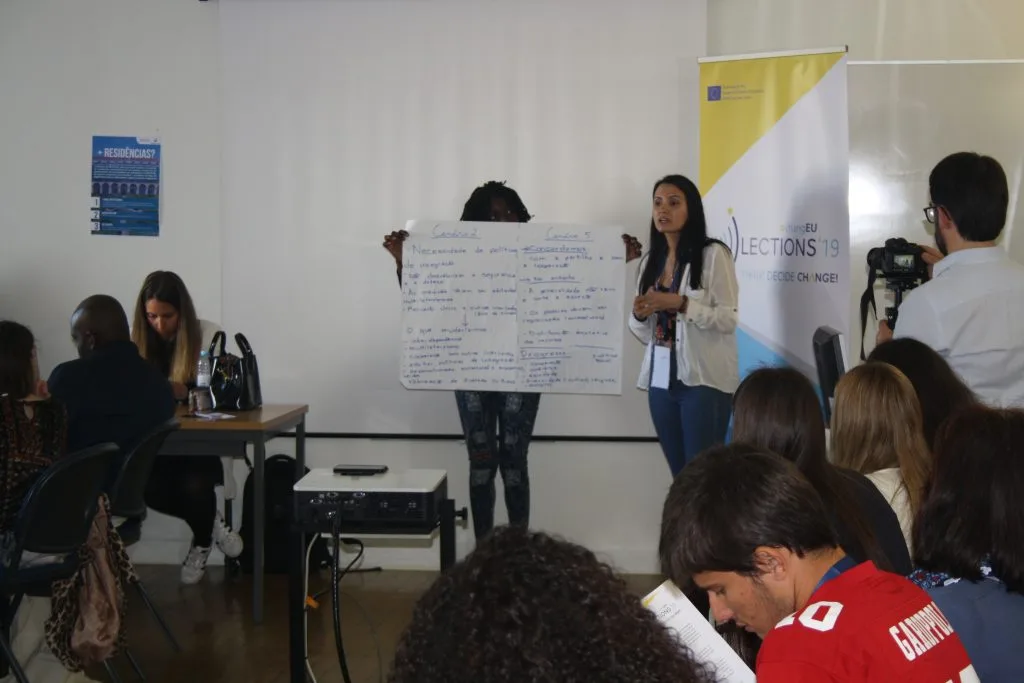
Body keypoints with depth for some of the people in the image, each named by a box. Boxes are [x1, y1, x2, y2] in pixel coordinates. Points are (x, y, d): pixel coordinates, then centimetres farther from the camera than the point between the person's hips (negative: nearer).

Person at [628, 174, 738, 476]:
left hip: (704, 381, -6)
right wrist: (639, 316, -5)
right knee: (679, 475, 10)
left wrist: (679, 303, -20)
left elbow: (729, 318, -12)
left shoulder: (713, 254, -6)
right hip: (661, 382, 6)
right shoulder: (652, 261, 14)